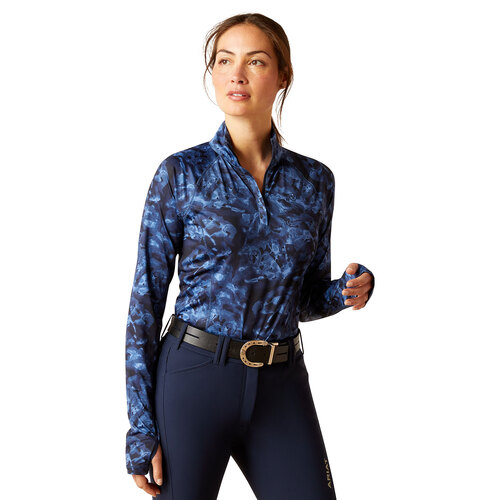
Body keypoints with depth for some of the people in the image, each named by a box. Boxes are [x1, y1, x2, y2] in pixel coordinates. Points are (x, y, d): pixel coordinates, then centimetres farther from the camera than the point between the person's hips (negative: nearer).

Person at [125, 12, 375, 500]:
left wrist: (349, 289, -8)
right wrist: (141, 426, -7)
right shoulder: (181, 173, -3)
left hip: (282, 386, 3)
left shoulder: (314, 180, 6)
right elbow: (146, 300, -3)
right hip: (194, 376, -2)